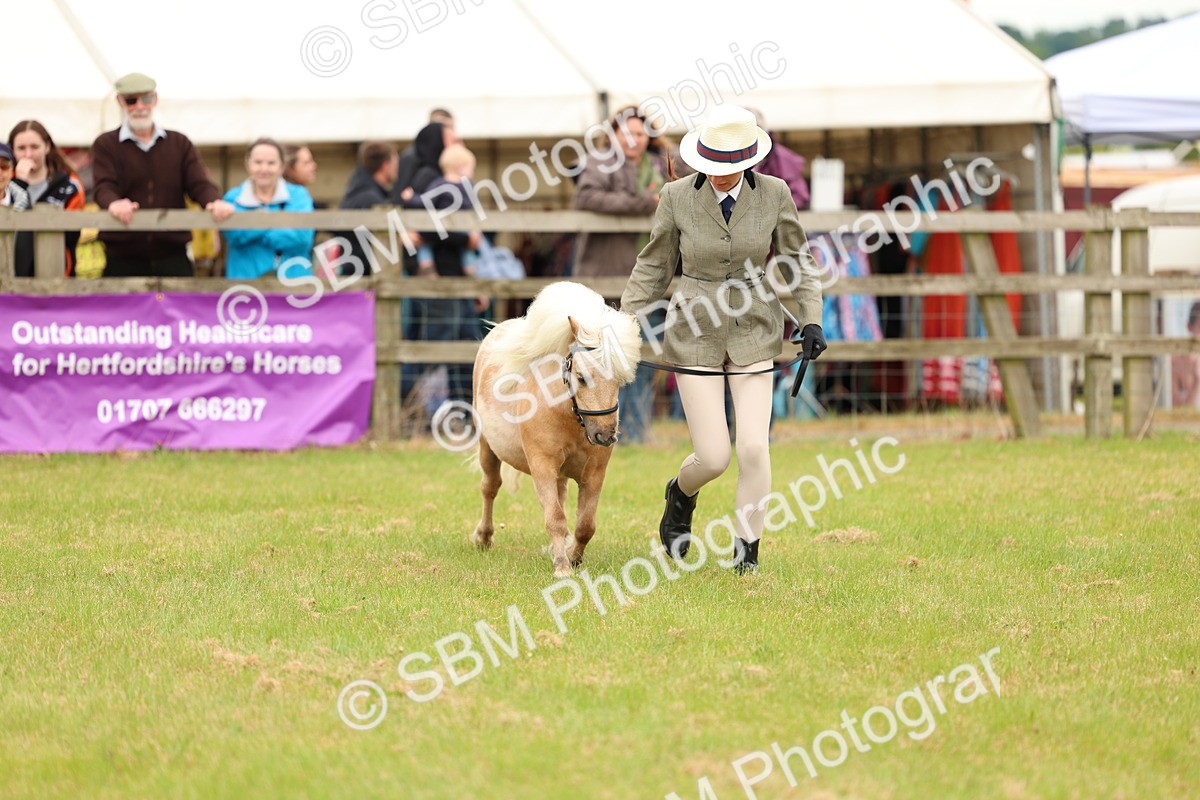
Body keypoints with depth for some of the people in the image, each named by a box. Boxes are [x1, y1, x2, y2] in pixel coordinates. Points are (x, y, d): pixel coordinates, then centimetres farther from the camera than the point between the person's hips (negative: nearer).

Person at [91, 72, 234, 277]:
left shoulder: (180, 144, 15)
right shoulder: (106, 145, 8)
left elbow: (199, 183, 3)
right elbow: (104, 187, -8)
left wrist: (214, 202, -21)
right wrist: (113, 203, -33)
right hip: (123, 261, -2)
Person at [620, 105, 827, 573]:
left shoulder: (773, 195, -5)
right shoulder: (677, 197, -7)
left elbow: (796, 261, 6)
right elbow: (653, 267, 4)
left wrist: (812, 319, -3)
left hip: (753, 331, 1)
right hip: (695, 334, -1)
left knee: (754, 447, -8)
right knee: (713, 458, -4)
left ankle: (746, 548, 10)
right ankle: (681, 495, 32)